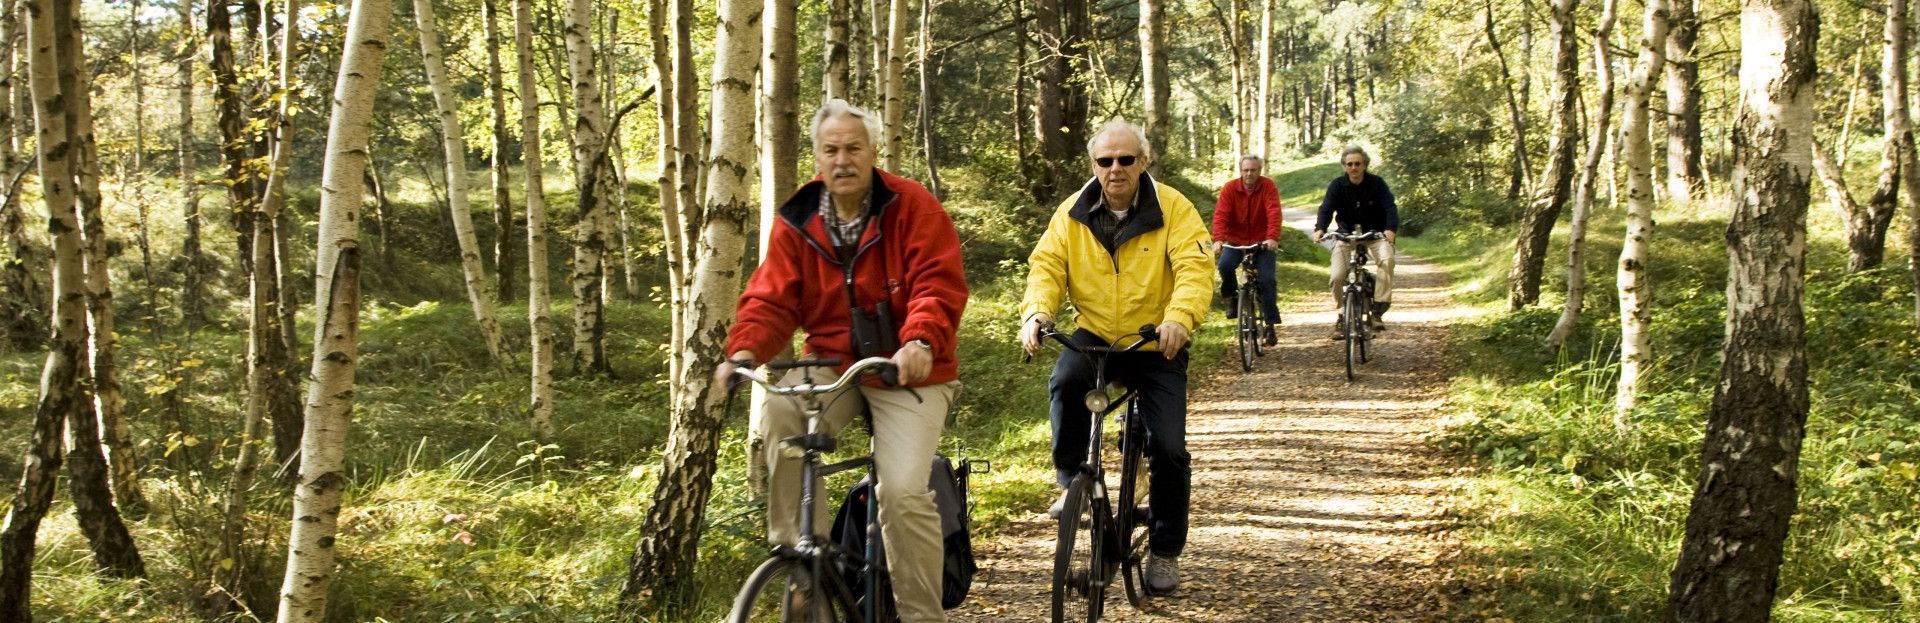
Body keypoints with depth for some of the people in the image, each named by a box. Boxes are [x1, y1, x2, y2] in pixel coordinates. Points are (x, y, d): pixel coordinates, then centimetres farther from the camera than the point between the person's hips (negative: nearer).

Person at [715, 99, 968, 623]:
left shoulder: (913, 207, -9)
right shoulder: (797, 223, 2)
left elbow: (938, 285, -17)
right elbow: (771, 300, -2)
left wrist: (921, 343, -37)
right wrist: (745, 350, -23)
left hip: (907, 371, -3)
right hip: (834, 364, 3)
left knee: (904, 491, -20)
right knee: (779, 409, -29)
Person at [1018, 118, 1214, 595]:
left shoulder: (1173, 208, -10)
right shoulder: (1073, 213, -1)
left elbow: (1195, 268, -21)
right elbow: (1047, 265, -6)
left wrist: (1180, 316, -41)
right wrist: (1036, 311, -28)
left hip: (1157, 345, -1)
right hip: (1096, 335, 1)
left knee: (1168, 448, -8)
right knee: (1065, 380, -33)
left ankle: (1165, 550, 13)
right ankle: (1073, 483, -12)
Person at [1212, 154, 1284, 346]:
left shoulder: (1268, 186, -9)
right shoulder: (1230, 188, -8)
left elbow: (1274, 213, -21)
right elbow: (1220, 214, -18)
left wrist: (1272, 238, -37)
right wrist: (1218, 239, -34)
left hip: (1262, 242, 0)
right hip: (1235, 241, 0)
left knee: (1267, 280, -11)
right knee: (1225, 265, -27)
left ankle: (1271, 323, -1)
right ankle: (1231, 298, 0)